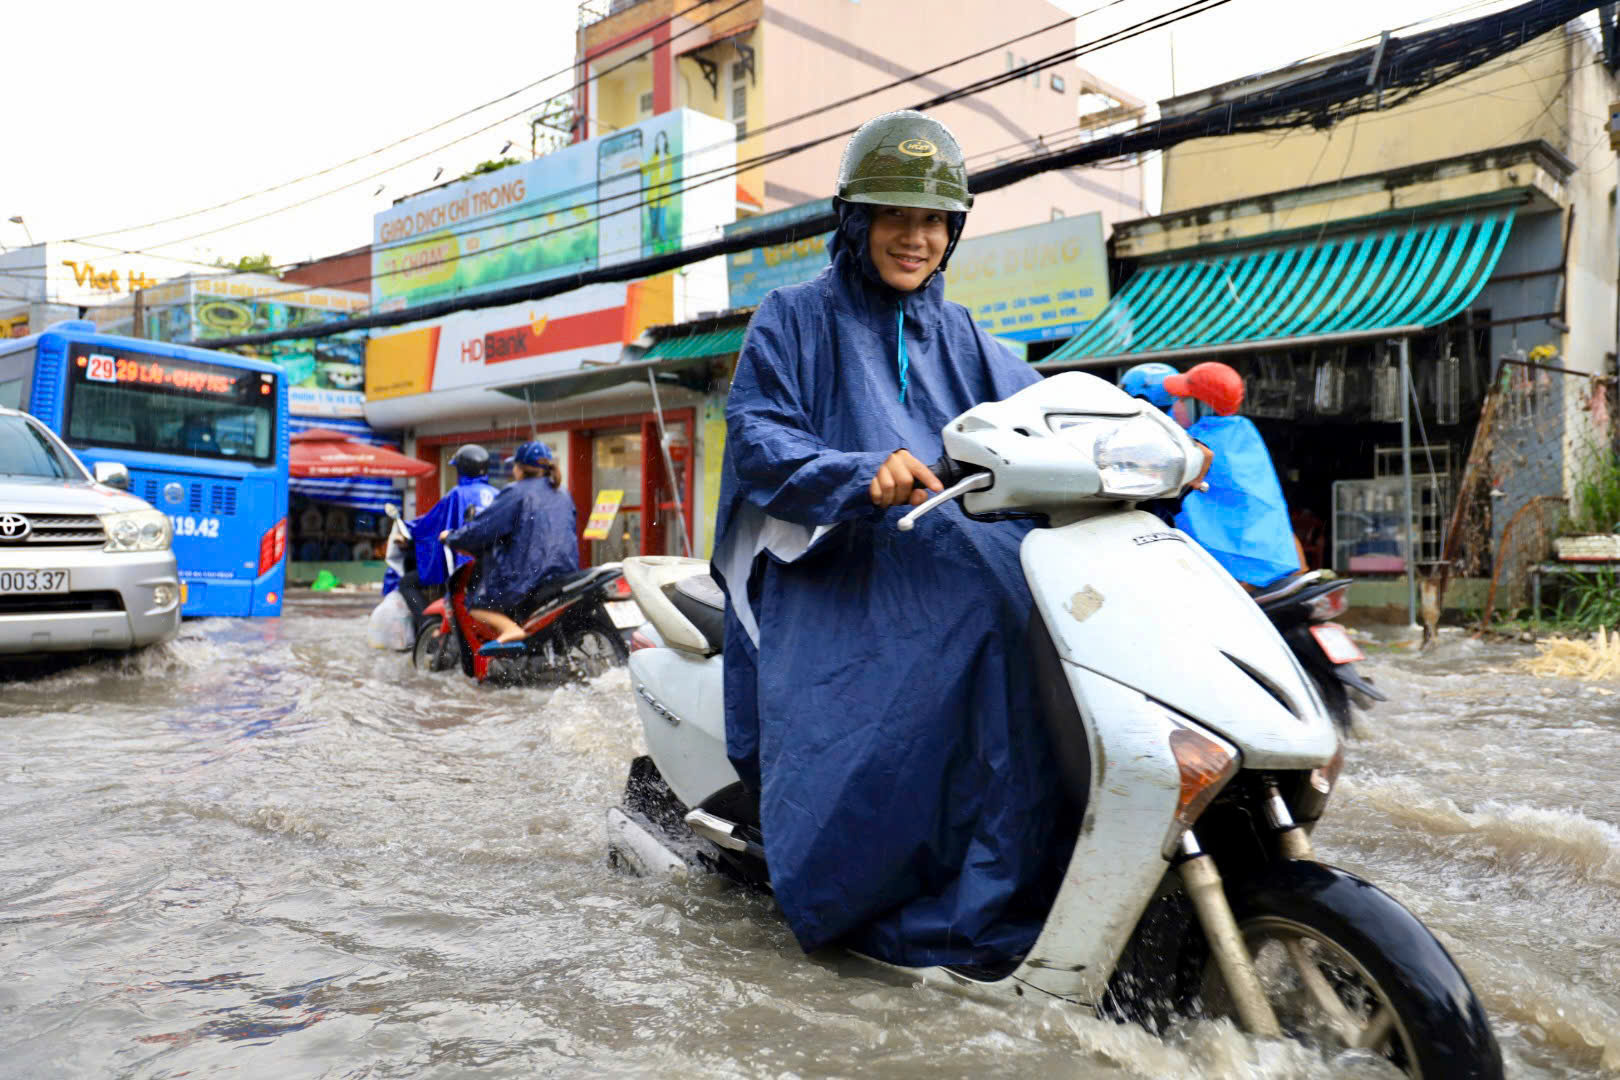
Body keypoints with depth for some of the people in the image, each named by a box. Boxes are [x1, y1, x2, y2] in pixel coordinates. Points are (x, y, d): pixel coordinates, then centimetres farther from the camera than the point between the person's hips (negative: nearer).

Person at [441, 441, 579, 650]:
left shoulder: (517, 492, -5)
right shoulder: (563, 495, 16)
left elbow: (482, 529, -8)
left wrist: (451, 537, 10)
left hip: (529, 574, -7)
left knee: (476, 603, 4)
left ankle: (510, 629, -24)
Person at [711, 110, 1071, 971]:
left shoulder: (960, 336, 23)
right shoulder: (795, 318, 9)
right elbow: (755, 435, -5)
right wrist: (861, 476, -24)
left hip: (951, 556, 4)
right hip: (831, 566, -4)